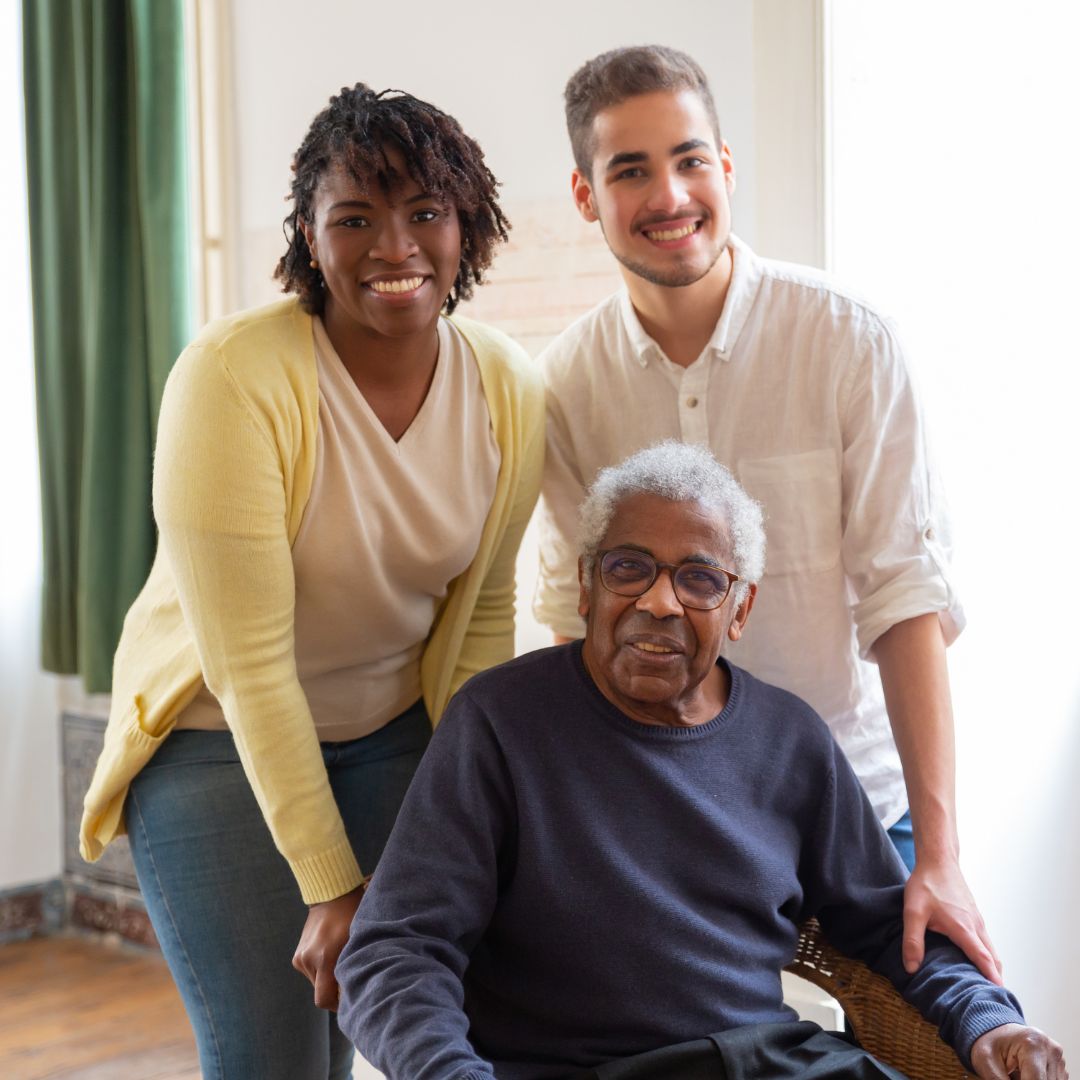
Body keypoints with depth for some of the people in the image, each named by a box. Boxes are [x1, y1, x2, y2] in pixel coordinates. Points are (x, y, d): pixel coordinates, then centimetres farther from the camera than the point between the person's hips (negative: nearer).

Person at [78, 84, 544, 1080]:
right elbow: (249, 664, -22)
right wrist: (331, 888, -19)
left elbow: (483, 614, 1)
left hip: (396, 730, 4)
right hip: (218, 737, -4)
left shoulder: (508, 390, -9)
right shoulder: (233, 376, -24)